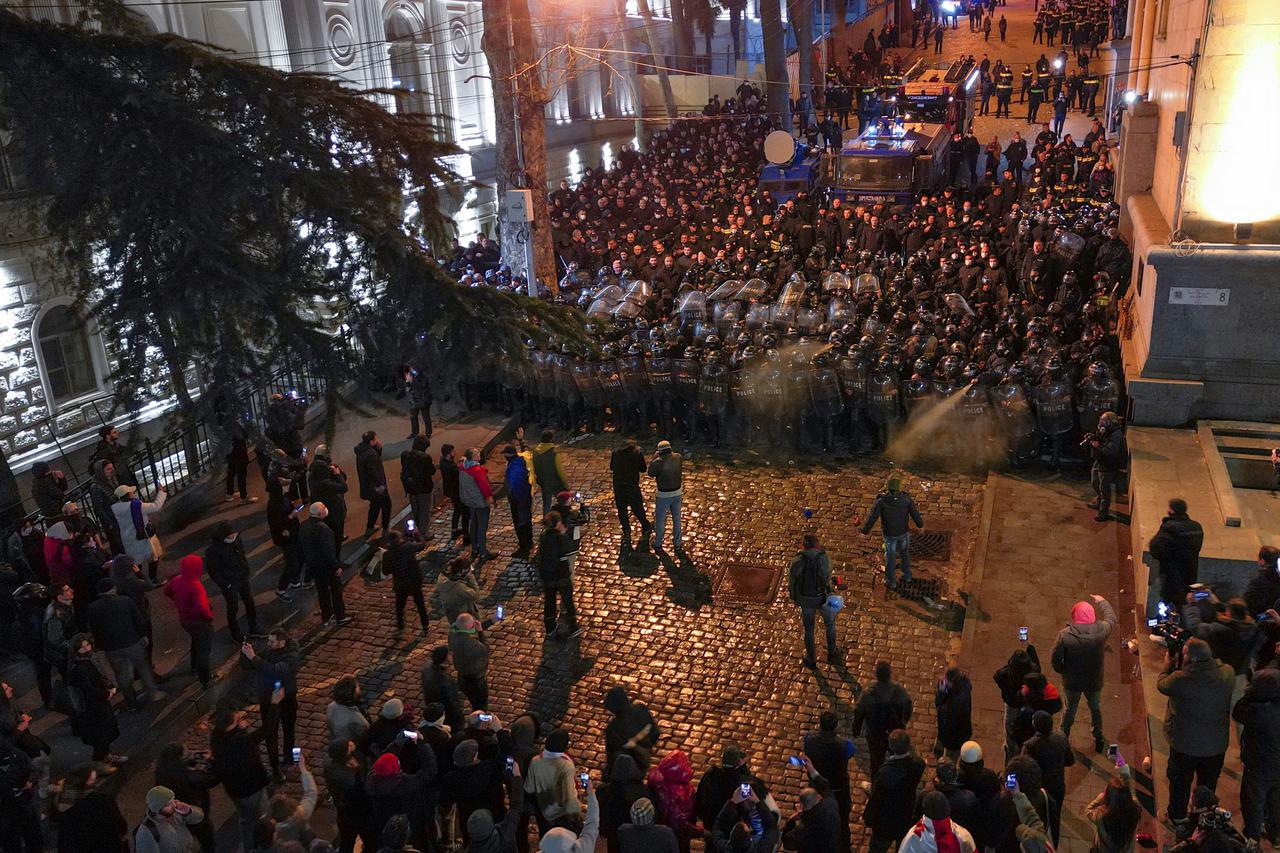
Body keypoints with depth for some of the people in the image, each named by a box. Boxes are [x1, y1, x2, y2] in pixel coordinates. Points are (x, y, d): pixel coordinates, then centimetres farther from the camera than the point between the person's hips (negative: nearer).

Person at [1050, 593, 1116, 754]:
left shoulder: (1065, 635, -27)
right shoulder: (1101, 631, -23)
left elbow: (1055, 658, -17)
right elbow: (1111, 617, -1)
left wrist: (1061, 670, 4)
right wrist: (1102, 601, 16)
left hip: (1072, 682, -1)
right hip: (1094, 681, 1)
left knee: (1070, 709, 22)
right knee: (1096, 709, 25)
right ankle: (1099, 740, 42)